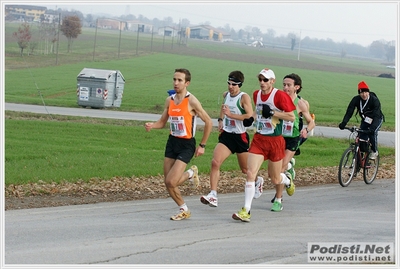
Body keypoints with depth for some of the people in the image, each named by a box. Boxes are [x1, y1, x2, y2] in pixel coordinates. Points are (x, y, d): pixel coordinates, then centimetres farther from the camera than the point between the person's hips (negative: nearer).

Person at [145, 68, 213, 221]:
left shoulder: (191, 101, -14)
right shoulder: (169, 100, 5)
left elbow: (208, 122, -9)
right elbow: (162, 122, 13)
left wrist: (202, 145, -7)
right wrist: (151, 126, -10)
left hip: (186, 145, -6)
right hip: (172, 142, 6)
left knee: (171, 182, -16)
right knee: (168, 183, 4)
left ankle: (191, 174, 14)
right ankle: (184, 210, 24)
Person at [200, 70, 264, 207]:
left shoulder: (244, 97, -13)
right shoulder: (226, 95, 7)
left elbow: (250, 116, -23)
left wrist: (230, 115, -26)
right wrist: (220, 120, 16)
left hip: (240, 136, -5)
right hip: (226, 135, 5)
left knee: (246, 169, 11)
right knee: (215, 162, -17)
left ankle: (258, 180, 46)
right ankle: (213, 196, -19)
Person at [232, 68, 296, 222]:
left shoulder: (279, 96, -12)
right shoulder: (256, 95, 7)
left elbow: (291, 117, -15)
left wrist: (272, 113, -21)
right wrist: (253, 116, 12)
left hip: (275, 141, -4)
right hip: (258, 139, 4)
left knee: (275, 179, 10)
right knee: (250, 173, -13)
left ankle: (287, 182, 49)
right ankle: (246, 211, -13)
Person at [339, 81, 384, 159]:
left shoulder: (374, 100, -30)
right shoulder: (356, 100, -20)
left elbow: (377, 115, -40)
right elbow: (349, 112, -24)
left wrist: (373, 127, -55)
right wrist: (343, 123, -41)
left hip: (377, 119, -4)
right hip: (365, 120, 4)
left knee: (372, 132, -29)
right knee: (362, 136, -11)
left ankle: (374, 151, -9)